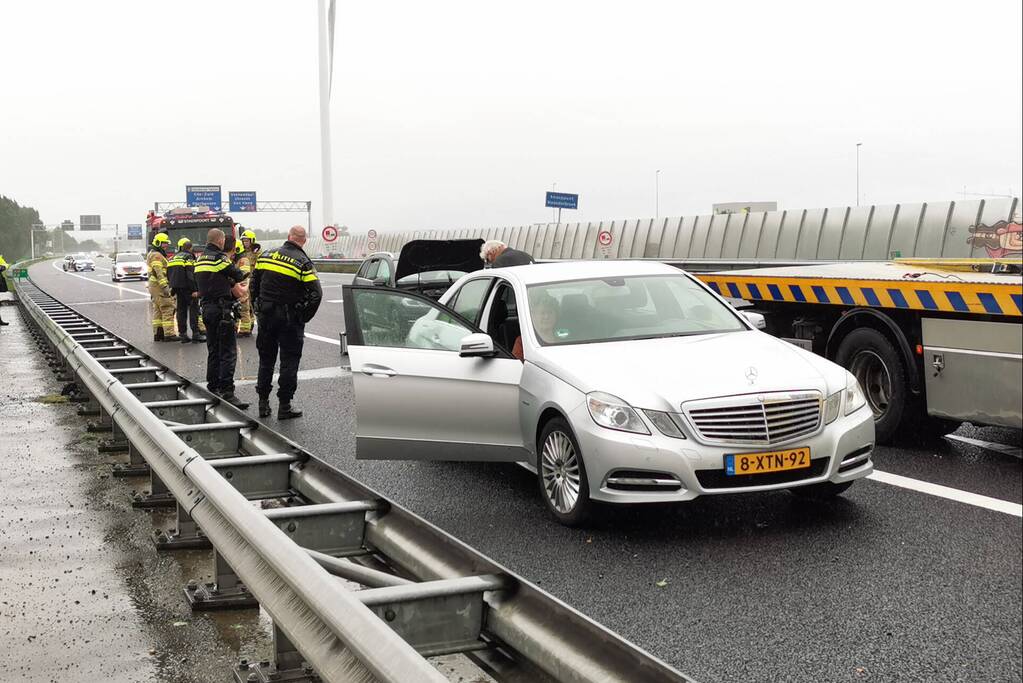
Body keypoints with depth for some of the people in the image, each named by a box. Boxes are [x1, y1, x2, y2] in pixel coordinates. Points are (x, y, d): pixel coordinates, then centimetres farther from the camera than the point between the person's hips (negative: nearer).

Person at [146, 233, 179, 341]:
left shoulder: (152, 254, 21)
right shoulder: (156, 255, -13)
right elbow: (159, 272, -23)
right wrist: (165, 286, -29)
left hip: (154, 286, 11)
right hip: (160, 285, -11)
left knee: (158, 310, 13)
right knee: (168, 309, -10)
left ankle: (157, 334, 16)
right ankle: (169, 334, -13)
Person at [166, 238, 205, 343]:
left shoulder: (173, 258, 18)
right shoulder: (188, 257, -6)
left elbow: (168, 275, 18)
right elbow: (191, 274, -17)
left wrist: (174, 291, 21)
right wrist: (194, 290, -18)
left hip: (177, 287, 7)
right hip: (187, 287, -7)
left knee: (181, 310, 10)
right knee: (193, 308, -4)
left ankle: (182, 334, 9)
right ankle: (195, 333, -10)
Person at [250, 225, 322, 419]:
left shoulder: (266, 255, 4)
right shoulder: (303, 263, -10)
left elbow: (254, 285, 10)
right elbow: (316, 293, -16)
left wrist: (258, 310, 16)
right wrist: (304, 317, -4)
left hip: (266, 316, 4)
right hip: (290, 319, -4)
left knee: (266, 359, 15)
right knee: (289, 361, 4)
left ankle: (263, 403, 19)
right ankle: (284, 406, 4)